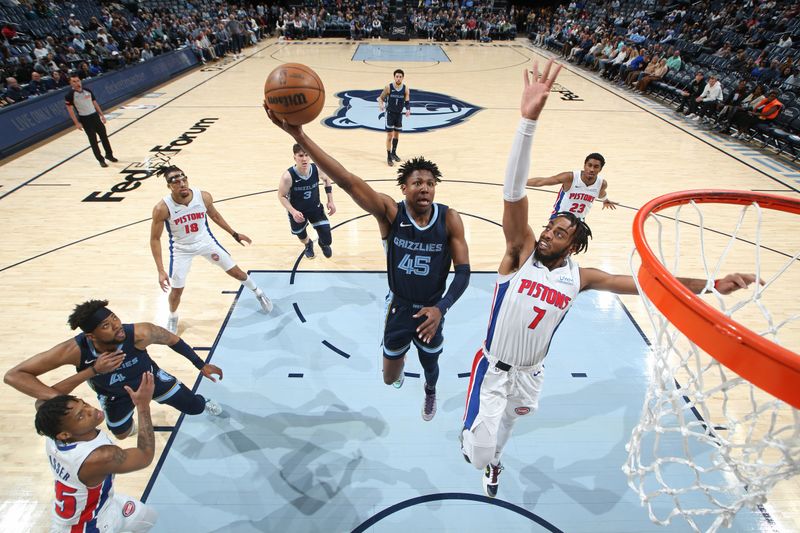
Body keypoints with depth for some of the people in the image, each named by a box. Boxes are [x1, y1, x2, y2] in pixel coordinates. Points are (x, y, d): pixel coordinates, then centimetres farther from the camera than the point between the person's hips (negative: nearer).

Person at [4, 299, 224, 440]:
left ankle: (205, 402, 49)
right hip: (115, 394, 1)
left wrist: (202, 365, -13)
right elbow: (14, 375, -36)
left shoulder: (140, 333, -42)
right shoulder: (74, 350, -41)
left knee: (195, 408, 9)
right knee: (121, 433, 26)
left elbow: (173, 340, -21)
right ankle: (129, 420, 65)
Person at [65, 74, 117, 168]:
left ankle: (109, 154, 27)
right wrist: (77, 123, -13)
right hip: (84, 119, -5)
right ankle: (101, 160, 8)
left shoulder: (87, 91, 3)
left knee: (104, 136, 11)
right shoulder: (70, 95, -11)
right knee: (93, 140, 0)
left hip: (95, 115, 5)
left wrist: (101, 115, 10)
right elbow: (70, 109, -8)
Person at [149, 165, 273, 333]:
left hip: (206, 241, 2)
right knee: (176, 290, 5)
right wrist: (160, 271, -21)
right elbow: (155, 239, -17)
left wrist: (234, 234, 8)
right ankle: (172, 318, 38)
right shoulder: (162, 208, -28)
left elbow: (214, 215, 2)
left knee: (236, 272, 8)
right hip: (181, 249, -2)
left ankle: (259, 294, 37)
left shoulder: (204, 197, -21)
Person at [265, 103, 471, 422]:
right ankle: (400, 364, 57)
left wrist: (441, 308, -31)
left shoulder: (449, 219, -17)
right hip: (399, 308, 0)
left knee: (430, 365, 26)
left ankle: (430, 393, 64)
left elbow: (463, 272, -15)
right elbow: (348, 181, -34)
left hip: (431, 312, 1)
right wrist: (298, 135, -44)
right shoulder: (390, 213, -21)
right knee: (389, 378, 16)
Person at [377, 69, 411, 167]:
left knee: (397, 134, 15)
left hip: (399, 114, 3)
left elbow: (407, 101, -7)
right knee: (390, 136, -6)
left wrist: (408, 109, -28)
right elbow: (381, 98, -5)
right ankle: (389, 157, 2)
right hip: (390, 113, -3)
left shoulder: (405, 89, -6)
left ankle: (394, 153, 33)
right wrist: (381, 104, -27)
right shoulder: (388, 87, -13)